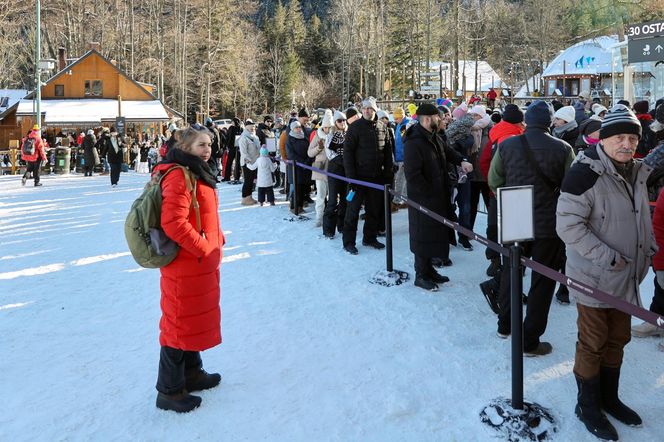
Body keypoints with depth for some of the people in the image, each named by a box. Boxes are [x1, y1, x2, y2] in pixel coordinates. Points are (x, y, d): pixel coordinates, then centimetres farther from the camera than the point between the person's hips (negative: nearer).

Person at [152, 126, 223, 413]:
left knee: (197, 317, 21)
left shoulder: (197, 173, 12)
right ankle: (169, 390, 13)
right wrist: (204, 249, -21)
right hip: (186, 264, -10)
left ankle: (192, 373, 37)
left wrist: (217, 241, 7)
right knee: (181, 323, 1)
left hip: (203, 263, 10)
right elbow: (173, 223, -28)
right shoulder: (178, 175, -20)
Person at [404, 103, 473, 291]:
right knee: (423, 235, 0)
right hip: (422, 199, -9)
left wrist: (461, 161, 4)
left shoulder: (434, 138, 9)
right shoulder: (413, 143, -21)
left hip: (438, 197, 9)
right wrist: (429, 193, -20)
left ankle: (428, 269, 31)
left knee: (434, 234, 17)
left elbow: (448, 151, 25)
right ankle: (421, 275, 12)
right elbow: (412, 175, -24)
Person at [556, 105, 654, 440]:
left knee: (617, 339, 19)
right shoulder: (585, 173, -19)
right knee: (592, 344, 5)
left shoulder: (636, 173, 7)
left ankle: (609, 398, 38)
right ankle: (587, 407, 23)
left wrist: (648, 249, 9)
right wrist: (608, 258, -23)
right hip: (594, 280, -8)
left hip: (626, 279, 8)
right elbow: (568, 225, -24)